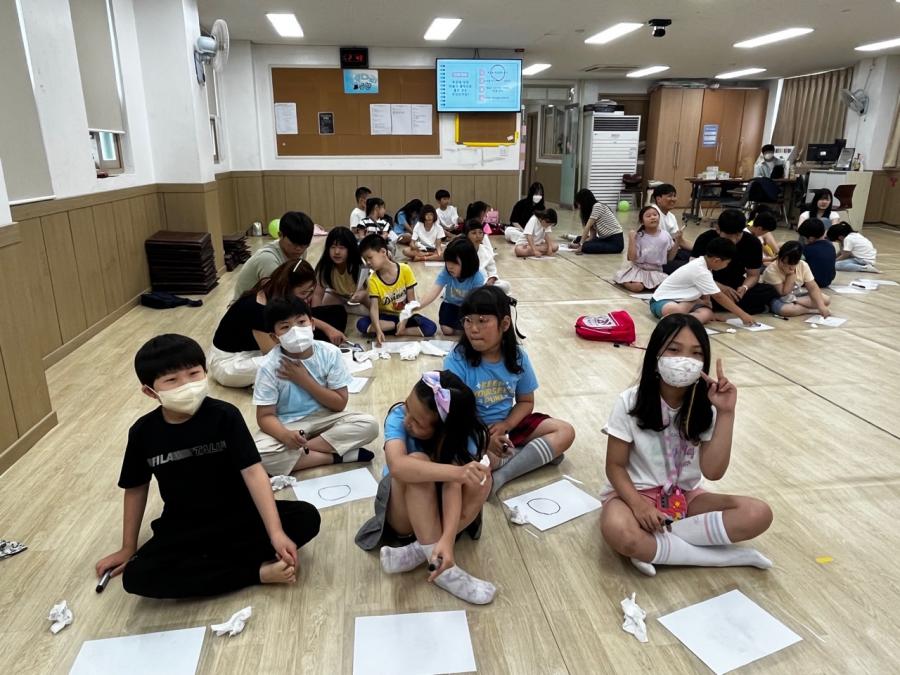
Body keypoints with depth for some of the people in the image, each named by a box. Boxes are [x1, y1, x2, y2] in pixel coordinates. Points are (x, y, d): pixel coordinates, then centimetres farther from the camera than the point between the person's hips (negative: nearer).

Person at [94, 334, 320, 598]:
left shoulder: (224, 416, -16)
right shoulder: (143, 432, -9)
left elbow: (253, 472, -21)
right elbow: (136, 489, 7)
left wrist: (276, 533, -30)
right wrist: (128, 548, 13)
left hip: (237, 515, -1)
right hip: (184, 526, 2)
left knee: (306, 517, -23)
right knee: (136, 577, -27)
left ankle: (203, 561, -21)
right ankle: (259, 571, -23)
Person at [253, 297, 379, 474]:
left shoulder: (329, 353, -13)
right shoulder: (270, 367, -16)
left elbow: (339, 404, -11)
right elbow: (265, 416, -14)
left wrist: (305, 380, -20)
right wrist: (285, 435, -36)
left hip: (324, 418, 2)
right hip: (287, 425, -1)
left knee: (369, 424, -22)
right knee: (258, 454, -31)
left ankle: (300, 450, -18)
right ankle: (334, 456, -19)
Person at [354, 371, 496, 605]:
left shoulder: (463, 436, -22)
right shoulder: (398, 417, -25)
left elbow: (453, 485, -34)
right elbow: (397, 466, -44)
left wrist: (447, 539, -49)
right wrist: (456, 471, -55)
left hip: (438, 507, 2)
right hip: (403, 511, -1)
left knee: (479, 477, -29)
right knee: (418, 462, -34)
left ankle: (420, 551, -26)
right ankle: (442, 567, -33)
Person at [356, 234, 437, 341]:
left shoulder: (405, 270, -14)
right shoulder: (373, 279, -12)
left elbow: (411, 300, -9)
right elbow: (374, 307, -21)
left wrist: (404, 321, -23)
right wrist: (378, 330, -37)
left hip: (404, 314, -1)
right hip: (386, 316, 1)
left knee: (431, 328, -25)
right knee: (361, 325, -27)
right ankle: (397, 326, -16)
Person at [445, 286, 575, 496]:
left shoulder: (517, 357, -7)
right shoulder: (457, 360, -18)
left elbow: (526, 401, 3)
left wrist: (505, 425, -16)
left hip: (507, 424, 5)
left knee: (565, 432, -9)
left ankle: (500, 477, -21)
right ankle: (536, 454, -15)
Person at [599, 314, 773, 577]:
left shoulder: (705, 406, -6)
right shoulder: (630, 402, -14)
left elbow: (713, 472, -16)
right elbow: (615, 466, -10)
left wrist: (726, 413, -23)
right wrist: (638, 504, -27)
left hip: (685, 496, 4)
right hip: (634, 492, -4)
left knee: (759, 514, -19)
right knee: (619, 533, -37)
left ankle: (655, 542, -21)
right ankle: (729, 557, -23)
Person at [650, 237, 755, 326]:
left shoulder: (703, 262, 1)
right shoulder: (700, 271, -25)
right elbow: (719, 297, -20)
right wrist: (742, 315, -15)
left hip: (681, 300, 9)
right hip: (661, 300, -9)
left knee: (706, 314, -21)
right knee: (677, 311, -44)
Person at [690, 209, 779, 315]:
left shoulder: (752, 243, -10)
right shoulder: (705, 239, -17)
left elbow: (753, 275, -2)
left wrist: (744, 287, -26)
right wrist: (720, 287, -34)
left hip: (735, 286, 4)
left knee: (771, 291, -23)